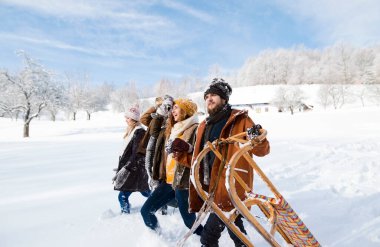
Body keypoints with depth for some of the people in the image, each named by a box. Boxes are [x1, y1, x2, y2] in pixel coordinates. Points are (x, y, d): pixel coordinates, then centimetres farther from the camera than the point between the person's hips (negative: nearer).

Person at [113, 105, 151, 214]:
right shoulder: (131, 131, 11)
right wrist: (121, 167, 20)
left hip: (134, 169, -9)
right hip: (128, 168, 9)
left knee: (122, 196, -7)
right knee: (145, 192, 19)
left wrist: (126, 168, -20)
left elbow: (136, 154, -20)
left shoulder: (139, 132, -16)